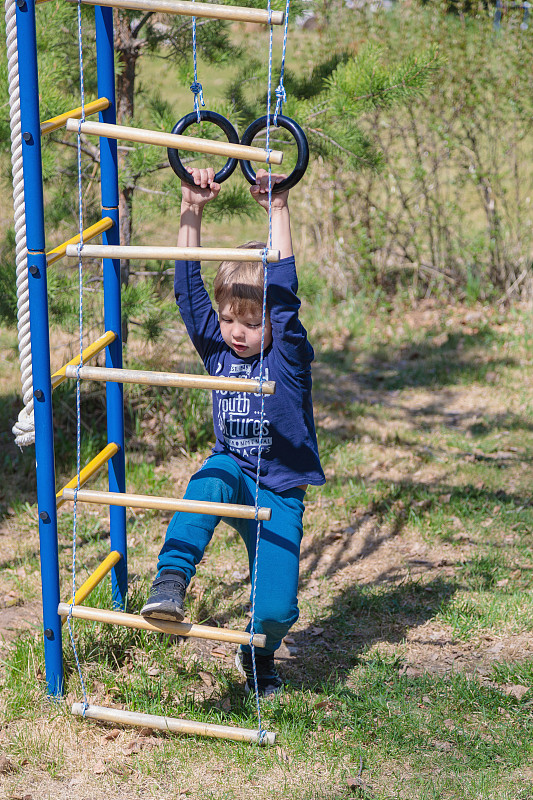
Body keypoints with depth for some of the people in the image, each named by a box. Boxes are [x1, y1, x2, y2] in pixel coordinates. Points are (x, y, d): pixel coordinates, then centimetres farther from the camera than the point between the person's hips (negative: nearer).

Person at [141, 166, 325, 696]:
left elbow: (284, 291, -22)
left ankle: (258, 657, 24)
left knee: (276, 609, -11)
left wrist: (278, 211, -26)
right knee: (214, 474, -37)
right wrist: (192, 212, -14)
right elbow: (188, 290, -7)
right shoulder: (217, 350, 1)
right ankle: (170, 579, -40)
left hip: (278, 495, -2)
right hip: (232, 476, 2)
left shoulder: (288, 355, -8)